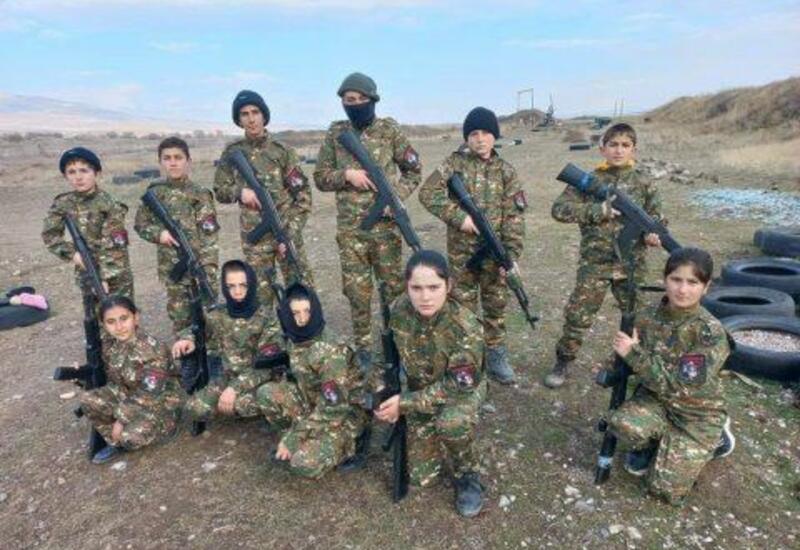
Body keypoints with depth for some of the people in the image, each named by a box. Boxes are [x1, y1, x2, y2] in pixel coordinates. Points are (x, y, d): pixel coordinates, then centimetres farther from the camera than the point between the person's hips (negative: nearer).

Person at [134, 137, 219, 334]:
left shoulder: (200, 194, -7)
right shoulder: (154, 193, 3)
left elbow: (209, 236, -11)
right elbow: (140, 224, 12)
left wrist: (208, 271, -17)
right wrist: (159, 233, -10)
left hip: (200, 265, -3)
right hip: (171, 268, 3)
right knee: (180, 319, 13)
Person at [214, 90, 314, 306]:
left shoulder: (282, 151, -3)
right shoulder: (232, 153, 4)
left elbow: (303, 196, -3)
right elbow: (220, 191, 11)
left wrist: (291, 233, -11)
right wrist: (240, 191, -12)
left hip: (286, 231, -1)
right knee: (260, 295, 7)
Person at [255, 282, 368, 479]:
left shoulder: (330, 352, -29)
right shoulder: (293, 341, -5)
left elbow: (333, 407, -28)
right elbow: (296, 378, 13)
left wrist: (293, 438, -22)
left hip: (343, 415, -7)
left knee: (305, 464, -26)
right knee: (266, 393, -11)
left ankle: (346, 443, 3)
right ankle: (308, 441, 4)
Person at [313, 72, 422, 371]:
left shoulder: (390, 130, 1)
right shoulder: (335, 133, 5)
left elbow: (414, 170, 7)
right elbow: (320, 177, 7)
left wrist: (396, 195, -9)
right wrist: (347, 174, -12)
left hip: (386, 224, -1)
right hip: (350, 227, 1)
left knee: (393, 286, 6)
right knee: (357, 289, 6)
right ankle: (363, 346, 22)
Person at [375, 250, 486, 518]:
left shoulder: (465, 327, -34)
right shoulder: (399, 311, -21)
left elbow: (458, 386, -27)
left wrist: (404, 402, -28)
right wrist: (387, 396, -11)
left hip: (464, 388, -3)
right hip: (422, 390, 4)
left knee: (451, 422, -38)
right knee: (420, 476, 1)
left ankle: (468, 474, -6)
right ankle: (439, 439, 32)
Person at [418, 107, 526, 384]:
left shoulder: (505, 170, 1)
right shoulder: (455, 162, -2)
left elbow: (513, 216, -3)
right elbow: (427, 192, -10)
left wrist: (511, 254, -12)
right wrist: (459, 217, -18)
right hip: (461, 250, -1)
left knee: (496, 304, 13)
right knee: (464, 305, 9)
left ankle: (496, 356, 29)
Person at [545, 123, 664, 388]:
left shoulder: (643, 182, 3)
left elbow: (656, 218, 8)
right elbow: (559, 209, -11)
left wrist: (653, 234, -15)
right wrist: (598, 210, -20)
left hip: (631, 264, 2)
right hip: (594, 264, -2)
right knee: (577, 317, 0)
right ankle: (562, 363, 19)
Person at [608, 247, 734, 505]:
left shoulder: (710, 332, -24)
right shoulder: (647, 318, -10)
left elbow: (678, 386, -27)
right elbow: (634, 362, 5)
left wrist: (633, 354, -30)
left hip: (697, 414, -3)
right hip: (656, 399, 3)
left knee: (665, 488, -6)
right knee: (622, 423, -30)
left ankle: (713, 440, 20)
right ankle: (649, 445, 8)